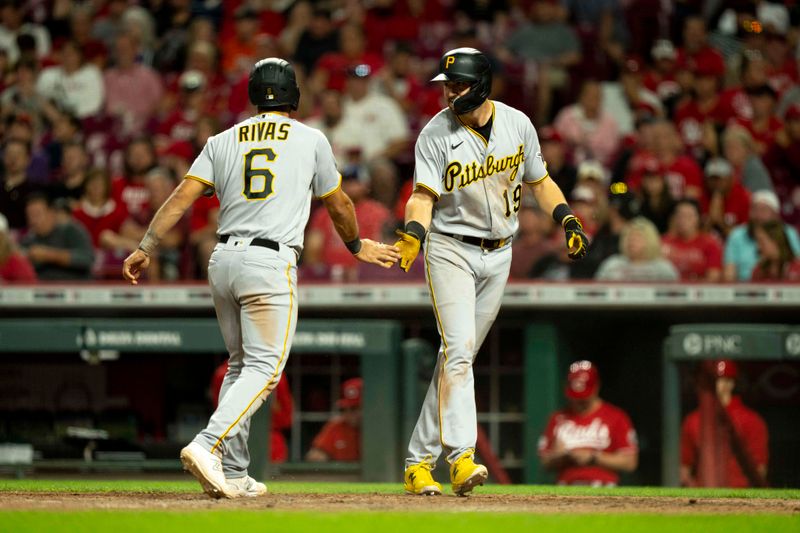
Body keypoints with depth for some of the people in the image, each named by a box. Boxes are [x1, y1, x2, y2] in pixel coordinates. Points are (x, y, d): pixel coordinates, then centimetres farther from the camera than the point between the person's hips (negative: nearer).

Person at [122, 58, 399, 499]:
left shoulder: (223, 141, 13)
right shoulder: (311, 140, 6)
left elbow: (183, 195, 2)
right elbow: (338, 205, 17)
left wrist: (146, 248, 1)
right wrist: (356, 245, 35)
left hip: (223, 261, 5)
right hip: (271, 264, -5)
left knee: (241, 364, 16)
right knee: (263, 367, -7)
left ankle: (232, 474, 10)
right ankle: (208, 446, -27)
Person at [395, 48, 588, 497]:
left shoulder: (517, 124, 0)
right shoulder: (436, 134, -10)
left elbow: (539, 181, 11)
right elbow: (424, 195, -14)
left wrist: (569, 222, -2)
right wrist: (413, 235, -33)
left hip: (498, 256, 4)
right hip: (450, 250, -4)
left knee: (460, 356, 6)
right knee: (458, 347, -20)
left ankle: (420, 461, 12)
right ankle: (461, 457, -29)